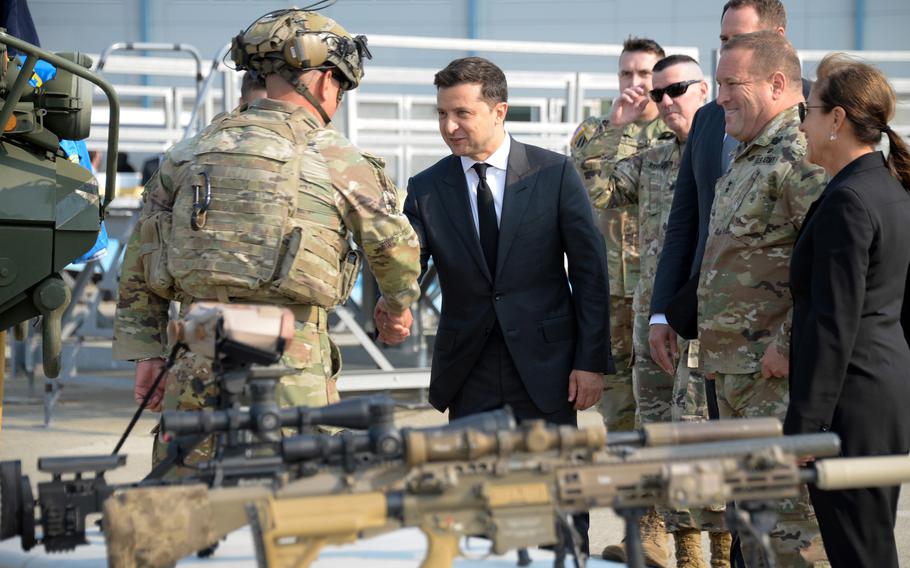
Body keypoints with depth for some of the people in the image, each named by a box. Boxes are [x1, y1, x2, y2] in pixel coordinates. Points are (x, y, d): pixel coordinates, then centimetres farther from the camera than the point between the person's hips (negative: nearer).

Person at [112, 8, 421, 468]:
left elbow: (139, 268, 13)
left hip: (194, 366, 4)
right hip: (290, 370, -4)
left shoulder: (191, 153, 13)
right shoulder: (336, 159, 0)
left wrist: (145, 353, 16)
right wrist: (398, 308, 29)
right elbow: (397, 248, 9)